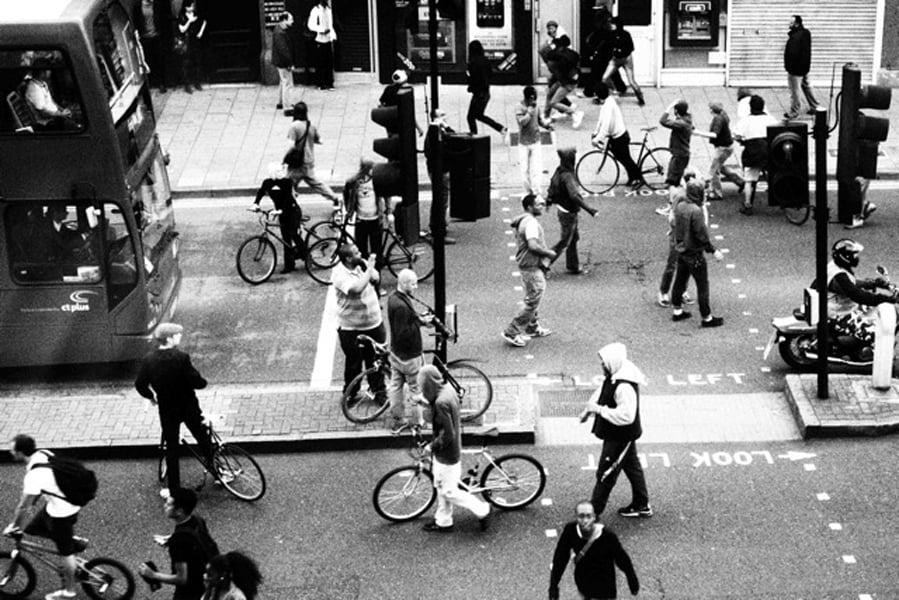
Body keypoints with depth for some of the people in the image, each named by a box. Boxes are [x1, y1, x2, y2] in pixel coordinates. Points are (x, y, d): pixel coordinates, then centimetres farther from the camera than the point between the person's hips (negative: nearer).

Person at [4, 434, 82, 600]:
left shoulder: (34, 475, -30)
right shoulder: (43, 454, -4)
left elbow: (24, 507, -20)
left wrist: (14, 527, -5)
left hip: (62, 511, -8)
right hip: (71, 501, 8)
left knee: (65, 552, 12)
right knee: (32, 528, 21)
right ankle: (73, 541, 29)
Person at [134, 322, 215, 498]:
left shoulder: (148, 360, -9)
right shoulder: (181, 357, -19)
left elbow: (140, 385, -2)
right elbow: (195, 381, -21)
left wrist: (151, 396, 17)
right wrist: (202, 382, 2)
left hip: (167, 409, 2)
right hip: (189, 406, -2)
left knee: (172, 449, 11)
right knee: (203, 439, 20)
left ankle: (174, 489, 14)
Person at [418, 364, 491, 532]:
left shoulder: (441, 402, -32)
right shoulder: (448, 389, -2)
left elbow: (447, 435, -29)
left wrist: (432, 446, -16)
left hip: (446, 454, -10)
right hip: (452, 448, 10)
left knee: (449, 492, 6)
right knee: (441, 487, 22)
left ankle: (482, 510, 18)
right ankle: (443, 522, 37)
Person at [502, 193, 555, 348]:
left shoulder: (525, 221, 11)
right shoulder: (531, 223, -22)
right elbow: (533, 245, -32)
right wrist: (549, 253, -17)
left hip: (528, 265, 11)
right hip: (532, 267, -11)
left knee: (532, 299, 24)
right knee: (533, 302, -5)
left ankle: (533, 327, 38)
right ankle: (512, 332, -3)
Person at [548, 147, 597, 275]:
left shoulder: (559, 170, -1)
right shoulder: (567, 175, -29)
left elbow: (552, 186, 13)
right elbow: (575, 195, -38)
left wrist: (549, 200, 28)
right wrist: (590, 209, -37)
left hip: (562, 209, 9)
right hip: (568, 212, -9)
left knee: (574, 238, 20)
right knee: (564, 242, 2)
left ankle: (573, 267, 30)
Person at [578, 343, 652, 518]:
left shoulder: (624, 387, -33)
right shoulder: (613, 376, -2)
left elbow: (626, 416, -35)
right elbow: (601, 392, 15)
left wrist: (599, 409, -30)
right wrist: (589, 408, 0)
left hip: (620, 436, -10)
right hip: (619, 434, 10)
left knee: (606, 473, 2)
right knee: (632, 467, 22)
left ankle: (593, 511, 13)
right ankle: (641, 505, 36)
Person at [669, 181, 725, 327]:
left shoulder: (680, 207, 0)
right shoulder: (696, 211, -25)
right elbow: (701, 235, -23)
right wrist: (713, 250, -14)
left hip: (681, 251, 9)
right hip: (694, 254, -9)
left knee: (680, 281, 20)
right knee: (703, 286, 2)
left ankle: (677, 311, 33)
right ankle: (707, 318, 10)